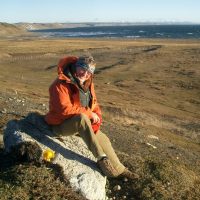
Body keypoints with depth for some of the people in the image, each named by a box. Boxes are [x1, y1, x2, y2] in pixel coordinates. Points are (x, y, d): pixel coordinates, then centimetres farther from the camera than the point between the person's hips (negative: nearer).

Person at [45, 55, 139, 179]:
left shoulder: (87, 84, 3)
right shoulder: (61, 84, -22)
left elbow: (94, 104, 7)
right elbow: (64, 109, -29)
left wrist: (96, 120, -13)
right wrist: (89, 114, -23)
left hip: (80, 123, 8)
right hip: (61, 125, -8)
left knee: (103, 138, 3)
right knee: (82, 118, -36)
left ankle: (118, 169, 20)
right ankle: (102, 159, -31)